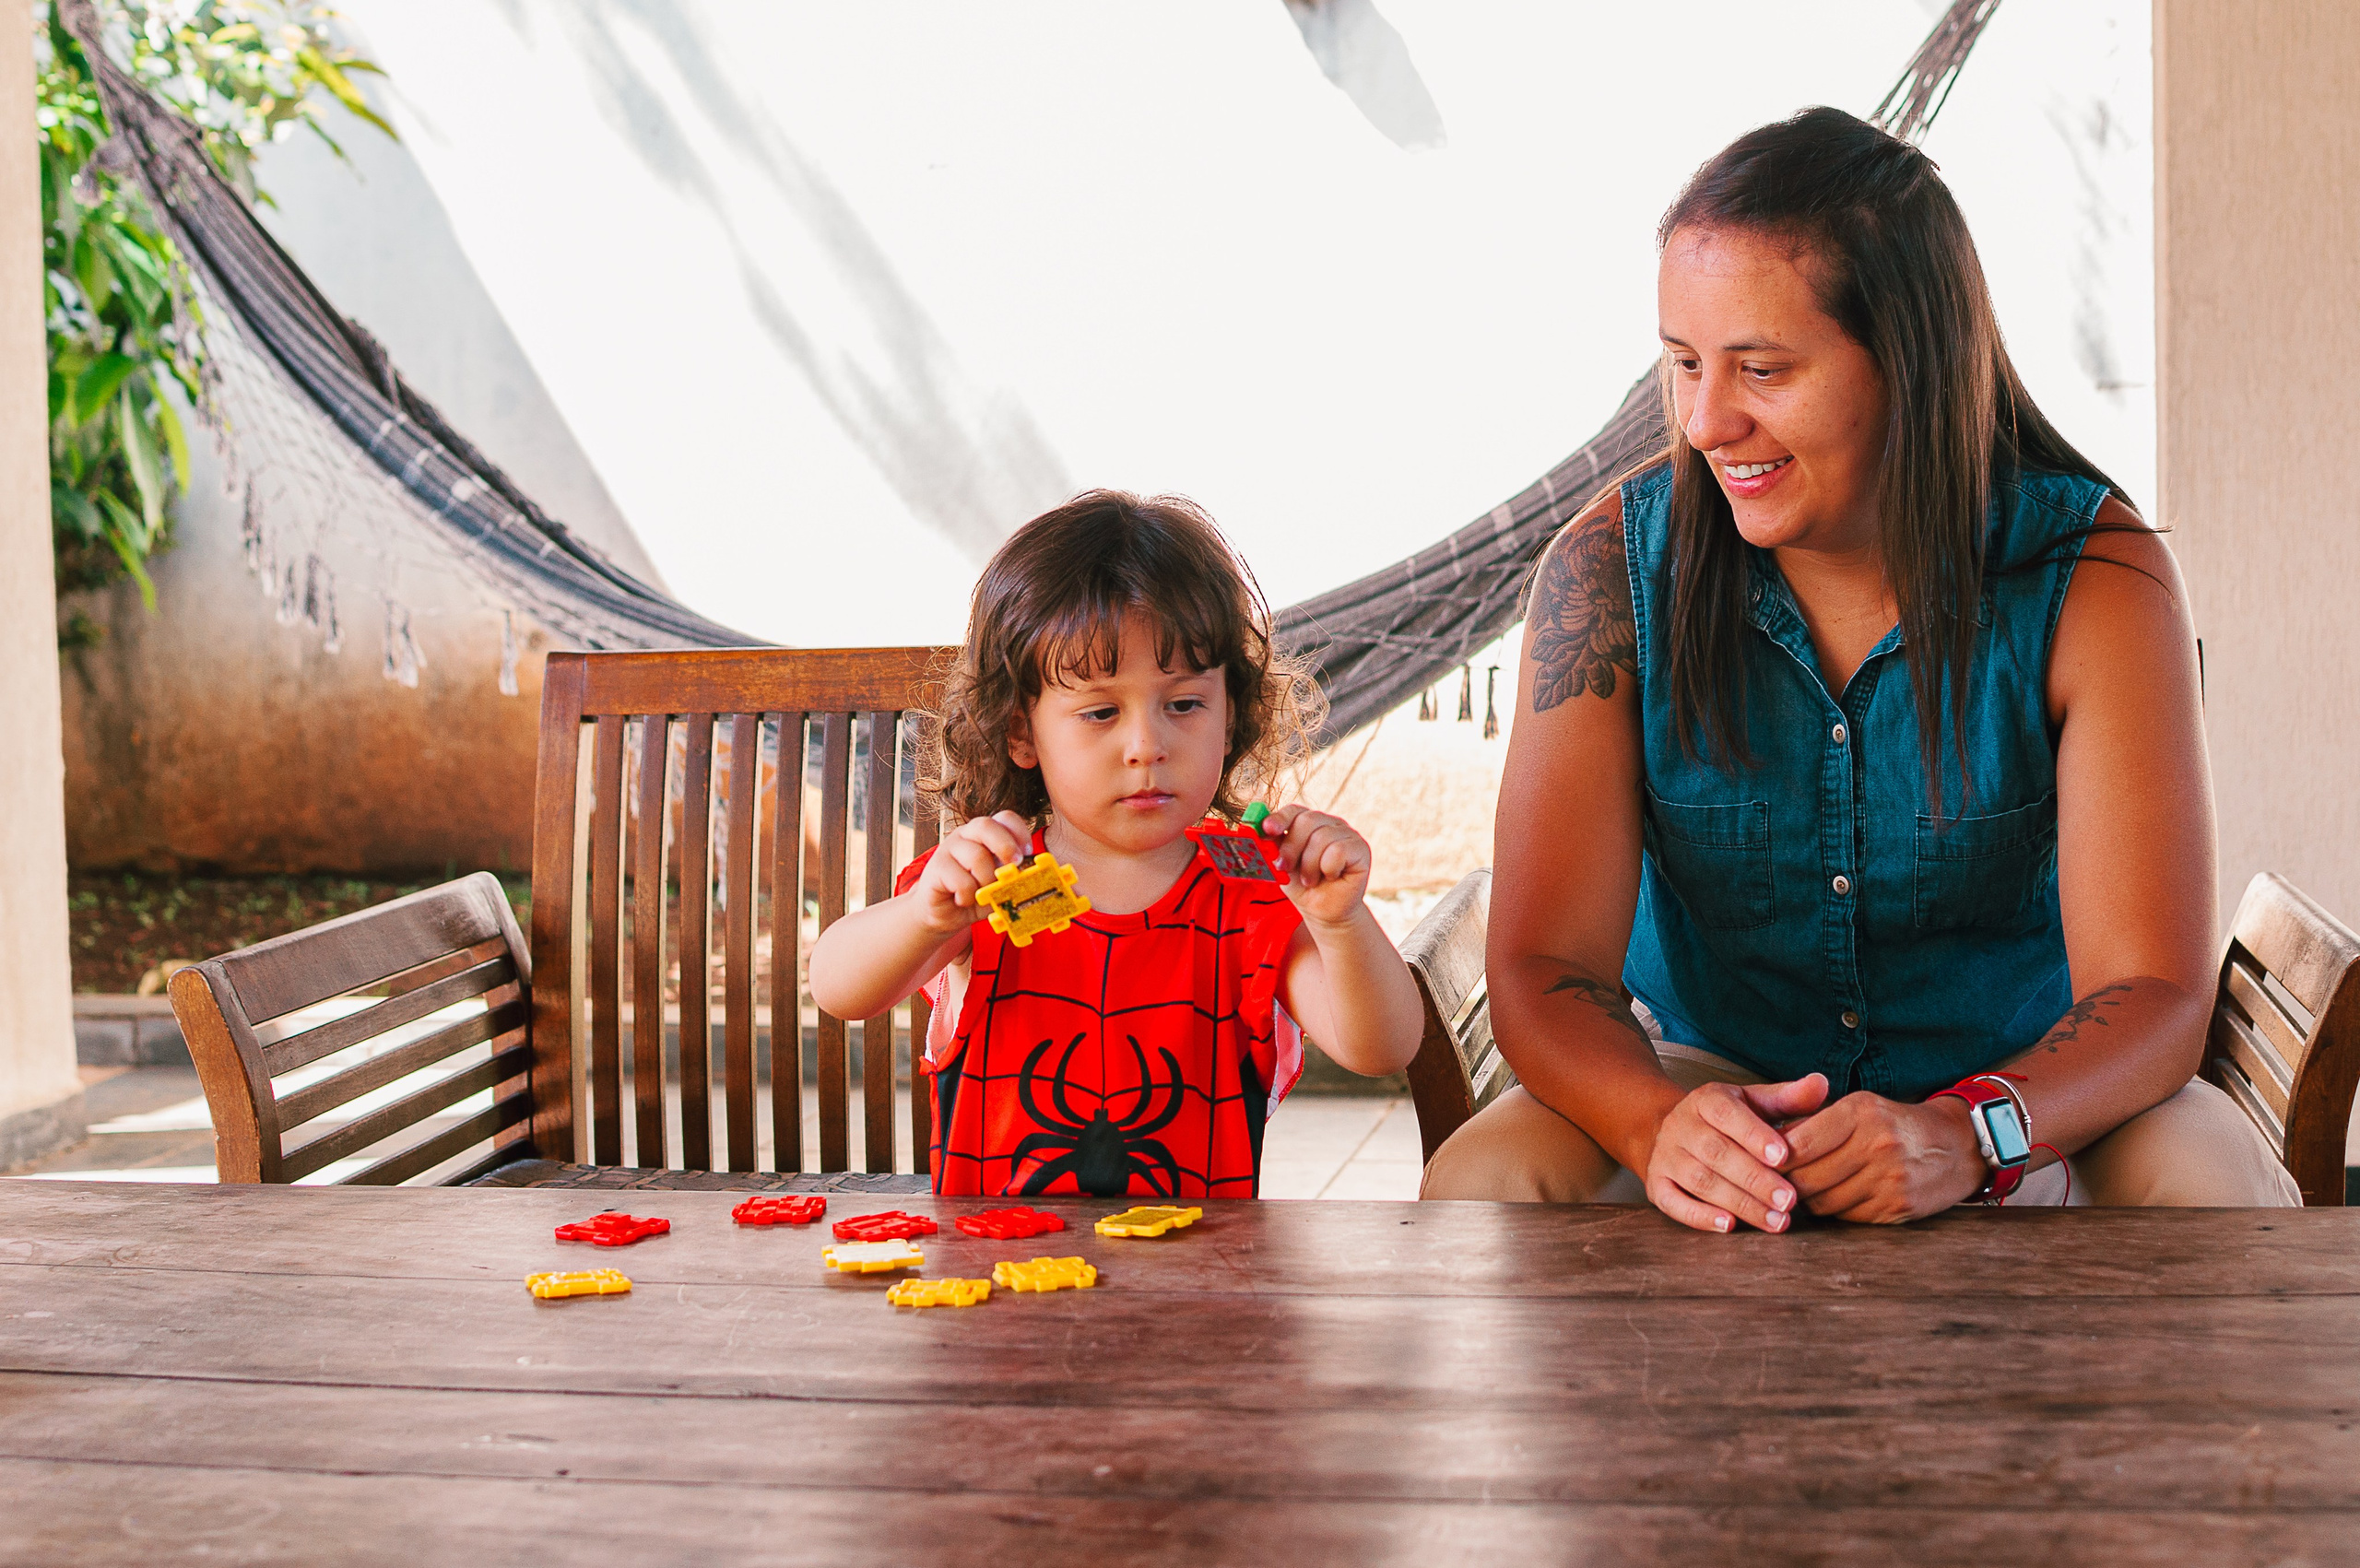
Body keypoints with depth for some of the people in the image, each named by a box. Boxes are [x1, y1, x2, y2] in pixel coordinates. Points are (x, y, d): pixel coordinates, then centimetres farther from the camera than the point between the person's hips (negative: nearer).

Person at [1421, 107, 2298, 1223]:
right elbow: (1543, 970, -17)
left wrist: (1961, 1135, -42)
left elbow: (2150, 993, -20)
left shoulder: (2093, 578, -16)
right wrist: (1659, 1126, -40)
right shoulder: (1614, 566, -14)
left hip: (2018, 1096, 1)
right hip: (1709, 1078, 0)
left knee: (2218, 1189, -28)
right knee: (1481, 1184, -28)